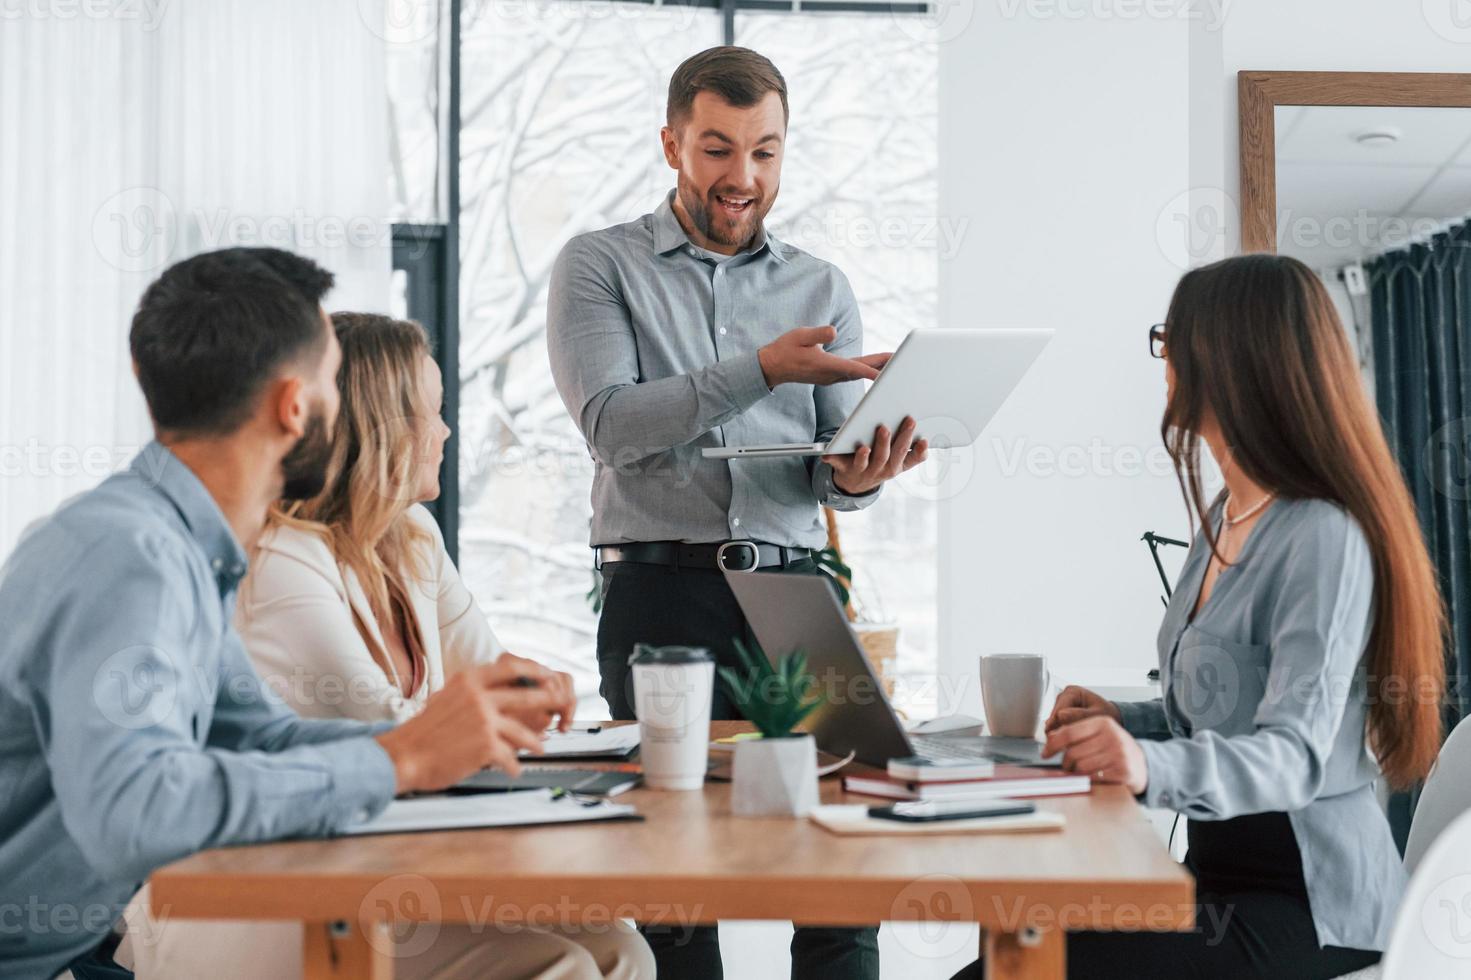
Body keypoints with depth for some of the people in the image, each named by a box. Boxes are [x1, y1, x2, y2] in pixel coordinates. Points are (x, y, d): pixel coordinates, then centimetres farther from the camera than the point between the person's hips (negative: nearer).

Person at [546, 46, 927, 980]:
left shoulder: (821, 287, 16)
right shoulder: (600, 266, 7)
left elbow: (839, 461, 10)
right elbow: (611, 422, -9)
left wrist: (858, 475, -14)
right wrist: (761, 370, -19)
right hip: (662, 593, -2)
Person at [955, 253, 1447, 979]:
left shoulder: (1323, 538, -17)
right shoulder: (1225, 520, 11)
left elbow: (1294, 755, -26)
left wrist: (1152, 766, -43)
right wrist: (1122, 724, 3)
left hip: (1306, 902, -8)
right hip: (1223, 872, 8)